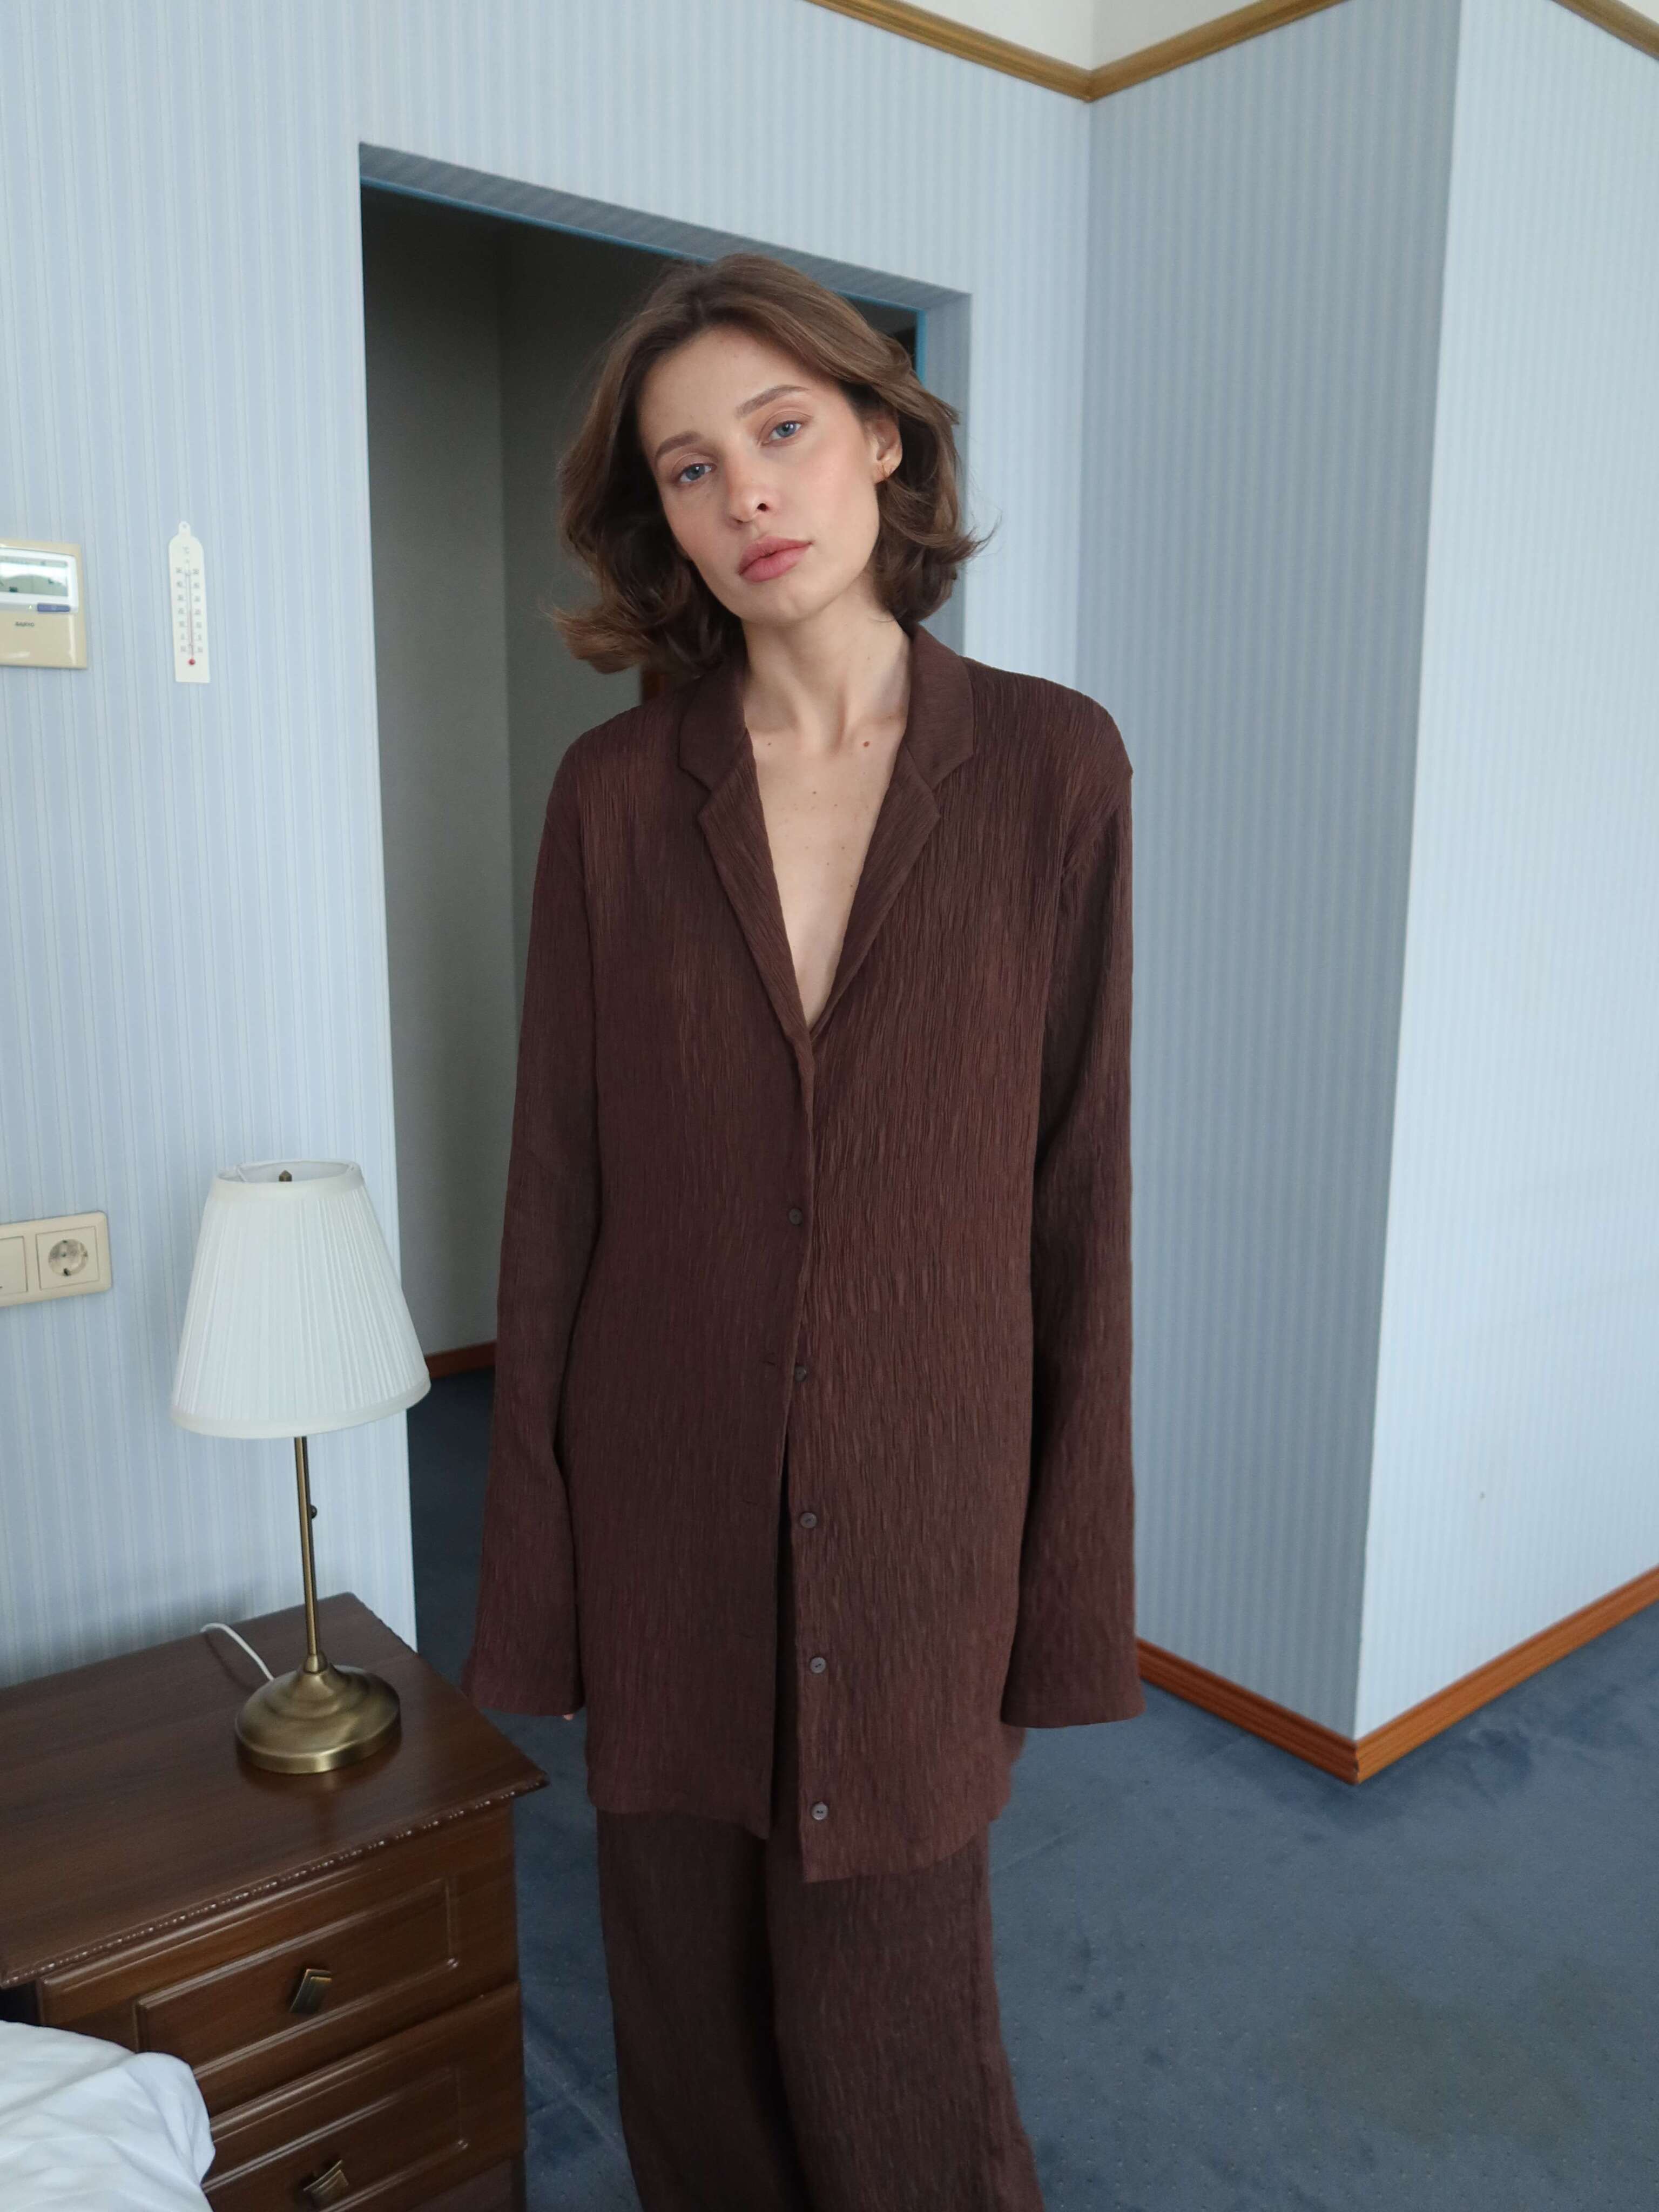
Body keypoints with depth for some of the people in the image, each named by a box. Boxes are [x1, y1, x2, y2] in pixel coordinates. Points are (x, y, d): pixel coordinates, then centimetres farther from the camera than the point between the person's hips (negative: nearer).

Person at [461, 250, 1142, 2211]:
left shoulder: (1051, 765, -5)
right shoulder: (615, 789, -3)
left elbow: (1079, 1180, -4)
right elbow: (556, 1175, -1)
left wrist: (1073, 1570, -2)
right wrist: (531, 1546, 1)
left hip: (917, 1496, -1)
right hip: (668, 1503, 2)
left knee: (887, 2036, 12)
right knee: (689, 2024, 19)